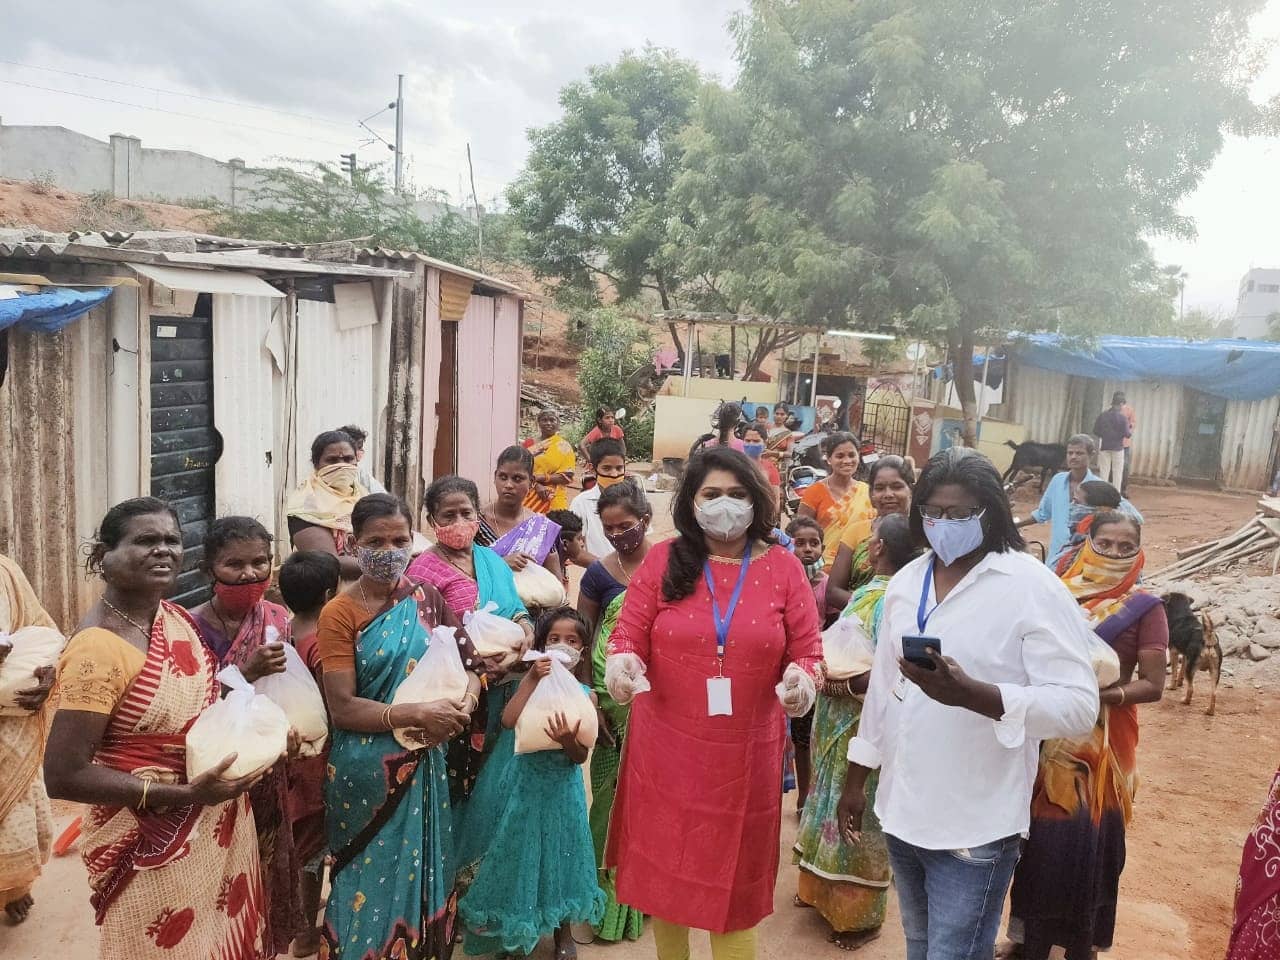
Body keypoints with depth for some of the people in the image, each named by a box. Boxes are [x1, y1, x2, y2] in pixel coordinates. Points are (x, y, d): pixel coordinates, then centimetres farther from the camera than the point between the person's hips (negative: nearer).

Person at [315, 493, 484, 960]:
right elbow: (342, 708, -15)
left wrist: (465, 703, -14)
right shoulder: (339, 614, -10)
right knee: (373, 879, 9)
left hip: (423, 766, 4)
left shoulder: (426, 598, 2)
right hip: (367, 772, -4)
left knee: (420, 867, 15)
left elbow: (469, 664, 6)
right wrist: (417, 714, -23)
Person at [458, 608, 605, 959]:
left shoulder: (585, 694, -5)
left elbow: (581, 756, -7)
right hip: (528, 782, 0)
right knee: (524, 850, 8)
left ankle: (563, 931, 31)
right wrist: (532, 679, -26)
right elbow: (508, 721, -25)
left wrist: (568, 740, -28)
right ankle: (519, 930, 30)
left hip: (563, 786, 0)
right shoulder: (533, 683, -5)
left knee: (559, 849, 11)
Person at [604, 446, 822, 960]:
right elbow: (629, 634, -2)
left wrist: (801, 680, -21)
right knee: (665, 874, 16)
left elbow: (807, 652, 1)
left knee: (733, 885, 13)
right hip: (667, 748, 1)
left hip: (745, 754, 0)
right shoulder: (663, 559, -2)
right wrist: (621, 661, -24)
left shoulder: (783, 567, 0)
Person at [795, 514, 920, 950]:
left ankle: (860, 914, 22)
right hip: (838, 722, 9)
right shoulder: (863, 593, 7)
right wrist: (826, 674, 2)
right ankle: (825, 890, 38)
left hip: (864, 728, -9)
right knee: (834, 805, 20)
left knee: (857, 815, 5)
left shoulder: (894, 601, -21)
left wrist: (845, 686, -22)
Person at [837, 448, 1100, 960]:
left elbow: (1078, 704, -20)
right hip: (901, 810, 6)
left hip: (974, 826, -6)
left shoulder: (1033, 587, -14)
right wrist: (856, 778, 15)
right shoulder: (905, 581, 6)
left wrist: (970, 693, -33)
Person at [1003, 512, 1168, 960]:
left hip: (1102, 744, -2)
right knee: (1042, 837, 9)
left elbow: (1152, 686, -9)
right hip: (1050, 737, 2)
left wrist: (1102, 695, -24)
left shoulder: (1145, 607, -5)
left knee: (1086, 843, 4)